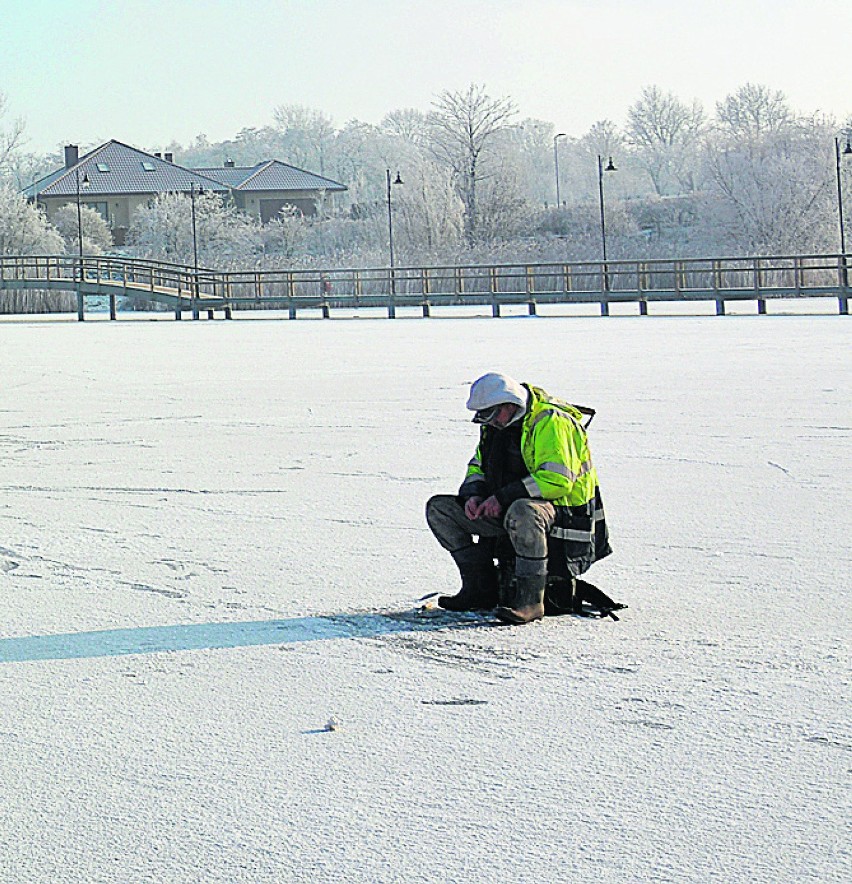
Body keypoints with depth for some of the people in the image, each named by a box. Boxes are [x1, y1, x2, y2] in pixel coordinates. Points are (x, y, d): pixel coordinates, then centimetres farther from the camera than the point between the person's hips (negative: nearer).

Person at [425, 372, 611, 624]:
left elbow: (557, 479, -27)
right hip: (506, 510, 9)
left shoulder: (551, 423, -19)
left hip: (561, 511, -9)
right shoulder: (497, 424, 9)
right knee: (439, 509, 1)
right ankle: (480, 588, 0)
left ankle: (530, 599, -33)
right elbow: (478, 467, 18)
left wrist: (502, 497, -25)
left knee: (522, 511, -44)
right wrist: (473, 495, -5)